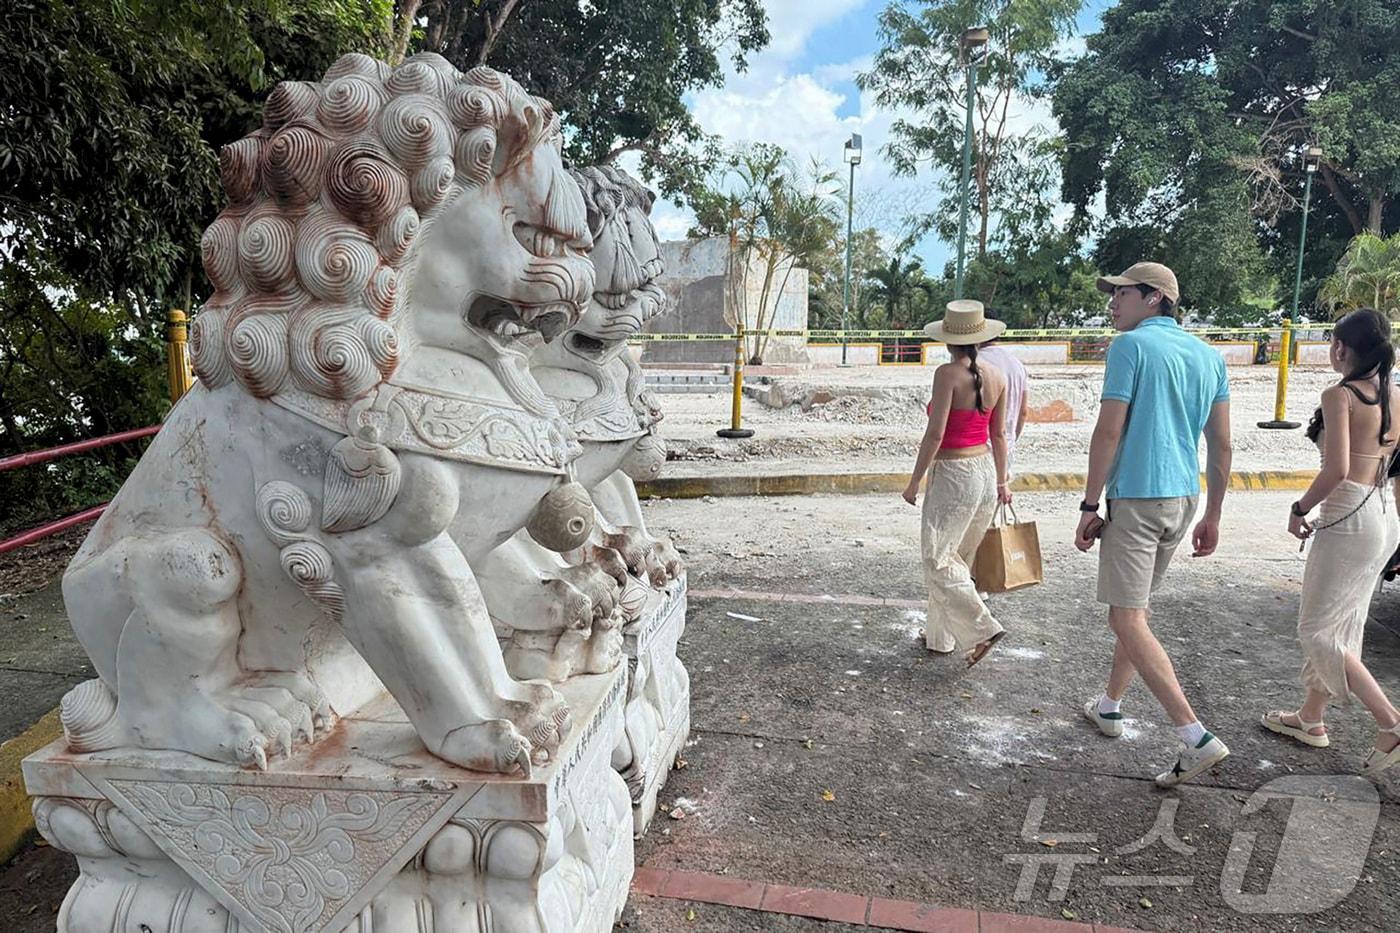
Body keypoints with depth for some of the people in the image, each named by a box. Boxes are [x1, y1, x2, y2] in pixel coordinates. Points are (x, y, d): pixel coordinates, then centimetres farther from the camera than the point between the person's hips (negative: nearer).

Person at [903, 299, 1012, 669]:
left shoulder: (948, 374, -16)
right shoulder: (996, 377, 4)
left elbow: (935, 434, -18)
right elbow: (999, 435, 11)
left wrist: (914, 482, -9)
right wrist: (1001, 481, 21)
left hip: (952, 473, -8)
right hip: (985, 470, 8)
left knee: (938, 558, 1)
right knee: (958, 559, 16)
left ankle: (981, 628, -7)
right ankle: (941, 635, 25)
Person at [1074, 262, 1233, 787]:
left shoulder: (1131, 345, -10)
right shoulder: (1208, 354, 12)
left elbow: (1108, 432, -15)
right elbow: (1221, 446, 12)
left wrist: (1090, 506, -9)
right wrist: (1212, 517, 18)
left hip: (1135, 498, -8)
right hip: (1183, 501, 8)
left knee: (1127, 620, -6)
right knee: (1136, 608, 20)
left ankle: (1196, 738, -11)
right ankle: (1109, 707, 34)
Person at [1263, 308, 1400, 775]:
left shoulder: (1340, 394, -15)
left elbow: (1337, 469, -23)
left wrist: (1300, 509, -10)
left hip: (1349, 519, -9)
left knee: (1317, 630, 1)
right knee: (1341, 624, 17)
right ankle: (1311, 718, 29)